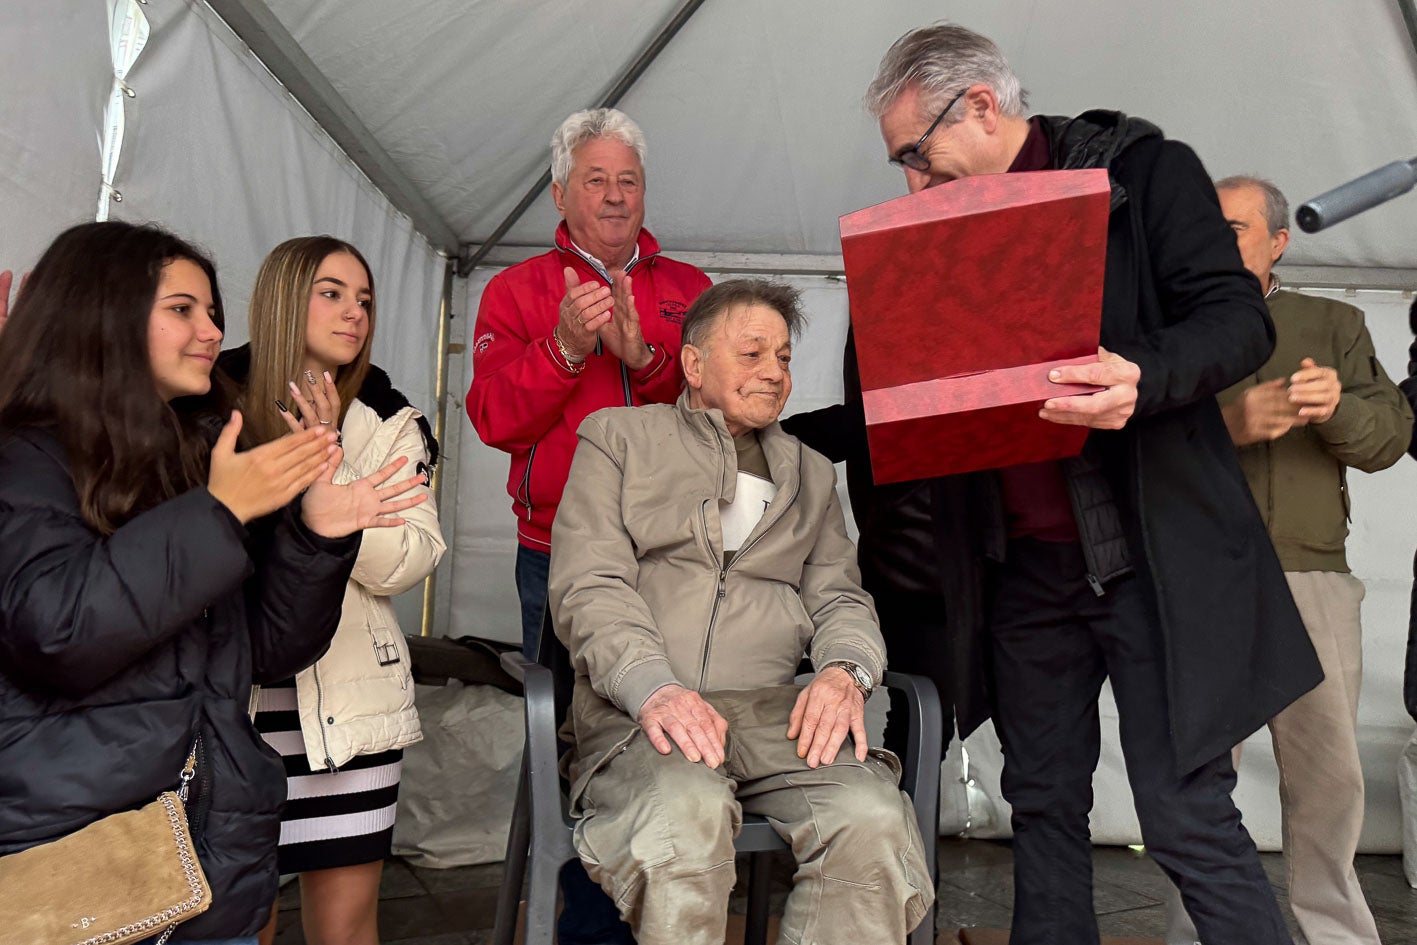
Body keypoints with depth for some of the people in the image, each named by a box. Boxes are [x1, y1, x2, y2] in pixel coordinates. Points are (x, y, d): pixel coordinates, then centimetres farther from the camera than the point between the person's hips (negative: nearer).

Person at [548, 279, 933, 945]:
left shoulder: (811, 473, 26)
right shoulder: (616, 436, 13)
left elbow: (839, 597, 17)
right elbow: (588, 587, 0)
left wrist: (845, 670, -8)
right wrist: (653, 686, -19)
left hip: (772, 710, 3)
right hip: (638, 709, -3)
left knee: (873, 816, -28)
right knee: (687, 810, -37)